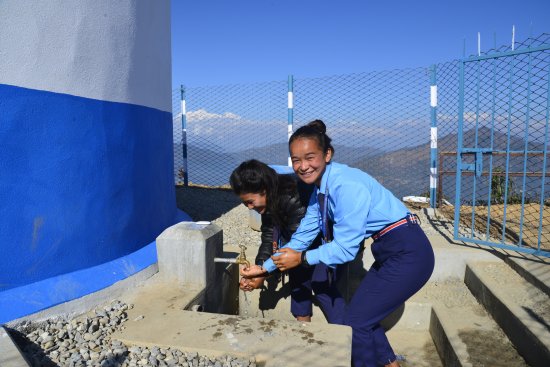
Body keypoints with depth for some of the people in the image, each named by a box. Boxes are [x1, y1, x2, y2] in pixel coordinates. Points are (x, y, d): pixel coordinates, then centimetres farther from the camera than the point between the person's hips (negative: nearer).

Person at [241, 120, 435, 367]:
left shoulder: (346, 185, -25)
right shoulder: (320, 188, 3)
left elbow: (345, 248, -22)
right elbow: (303, 235, 8)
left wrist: (302, 258, -9)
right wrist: (265, 268, 7)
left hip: (408, 255, -9)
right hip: (390, 253, 9)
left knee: (356, 321, -2)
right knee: (364, 315, 18)